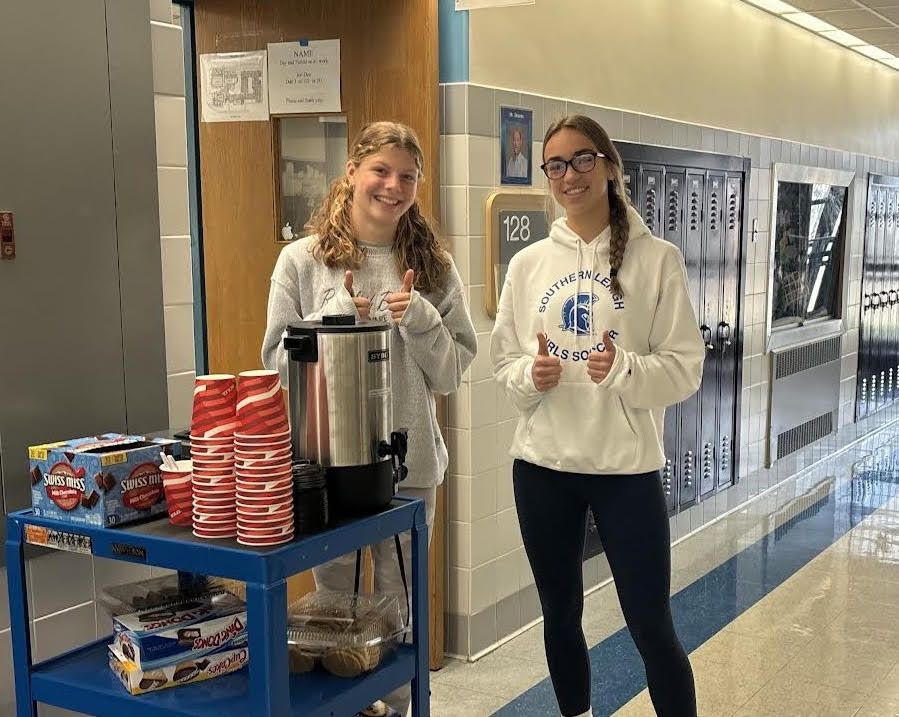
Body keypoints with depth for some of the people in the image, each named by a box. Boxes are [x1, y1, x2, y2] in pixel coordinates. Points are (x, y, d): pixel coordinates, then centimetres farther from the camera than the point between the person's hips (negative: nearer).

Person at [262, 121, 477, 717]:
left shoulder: (434, 266, 2)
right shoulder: (302, 260, -1)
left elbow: (453, 371, 2)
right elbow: (279, 360, -1)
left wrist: (421, 319, -15)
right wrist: (334, 317, -16)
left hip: (410, 462, 1)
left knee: (402, 606, 14)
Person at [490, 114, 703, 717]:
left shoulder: (657, 260, -5)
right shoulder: (528, 264, 4)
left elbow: (685, 367, -6)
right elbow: (503, 360, 9)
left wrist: (623, 369, -24)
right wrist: (529, 376, -13)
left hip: (628, 466, -3)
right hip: (543, 464, 4)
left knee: (651, 626, 3)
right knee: (561, 617, 17)